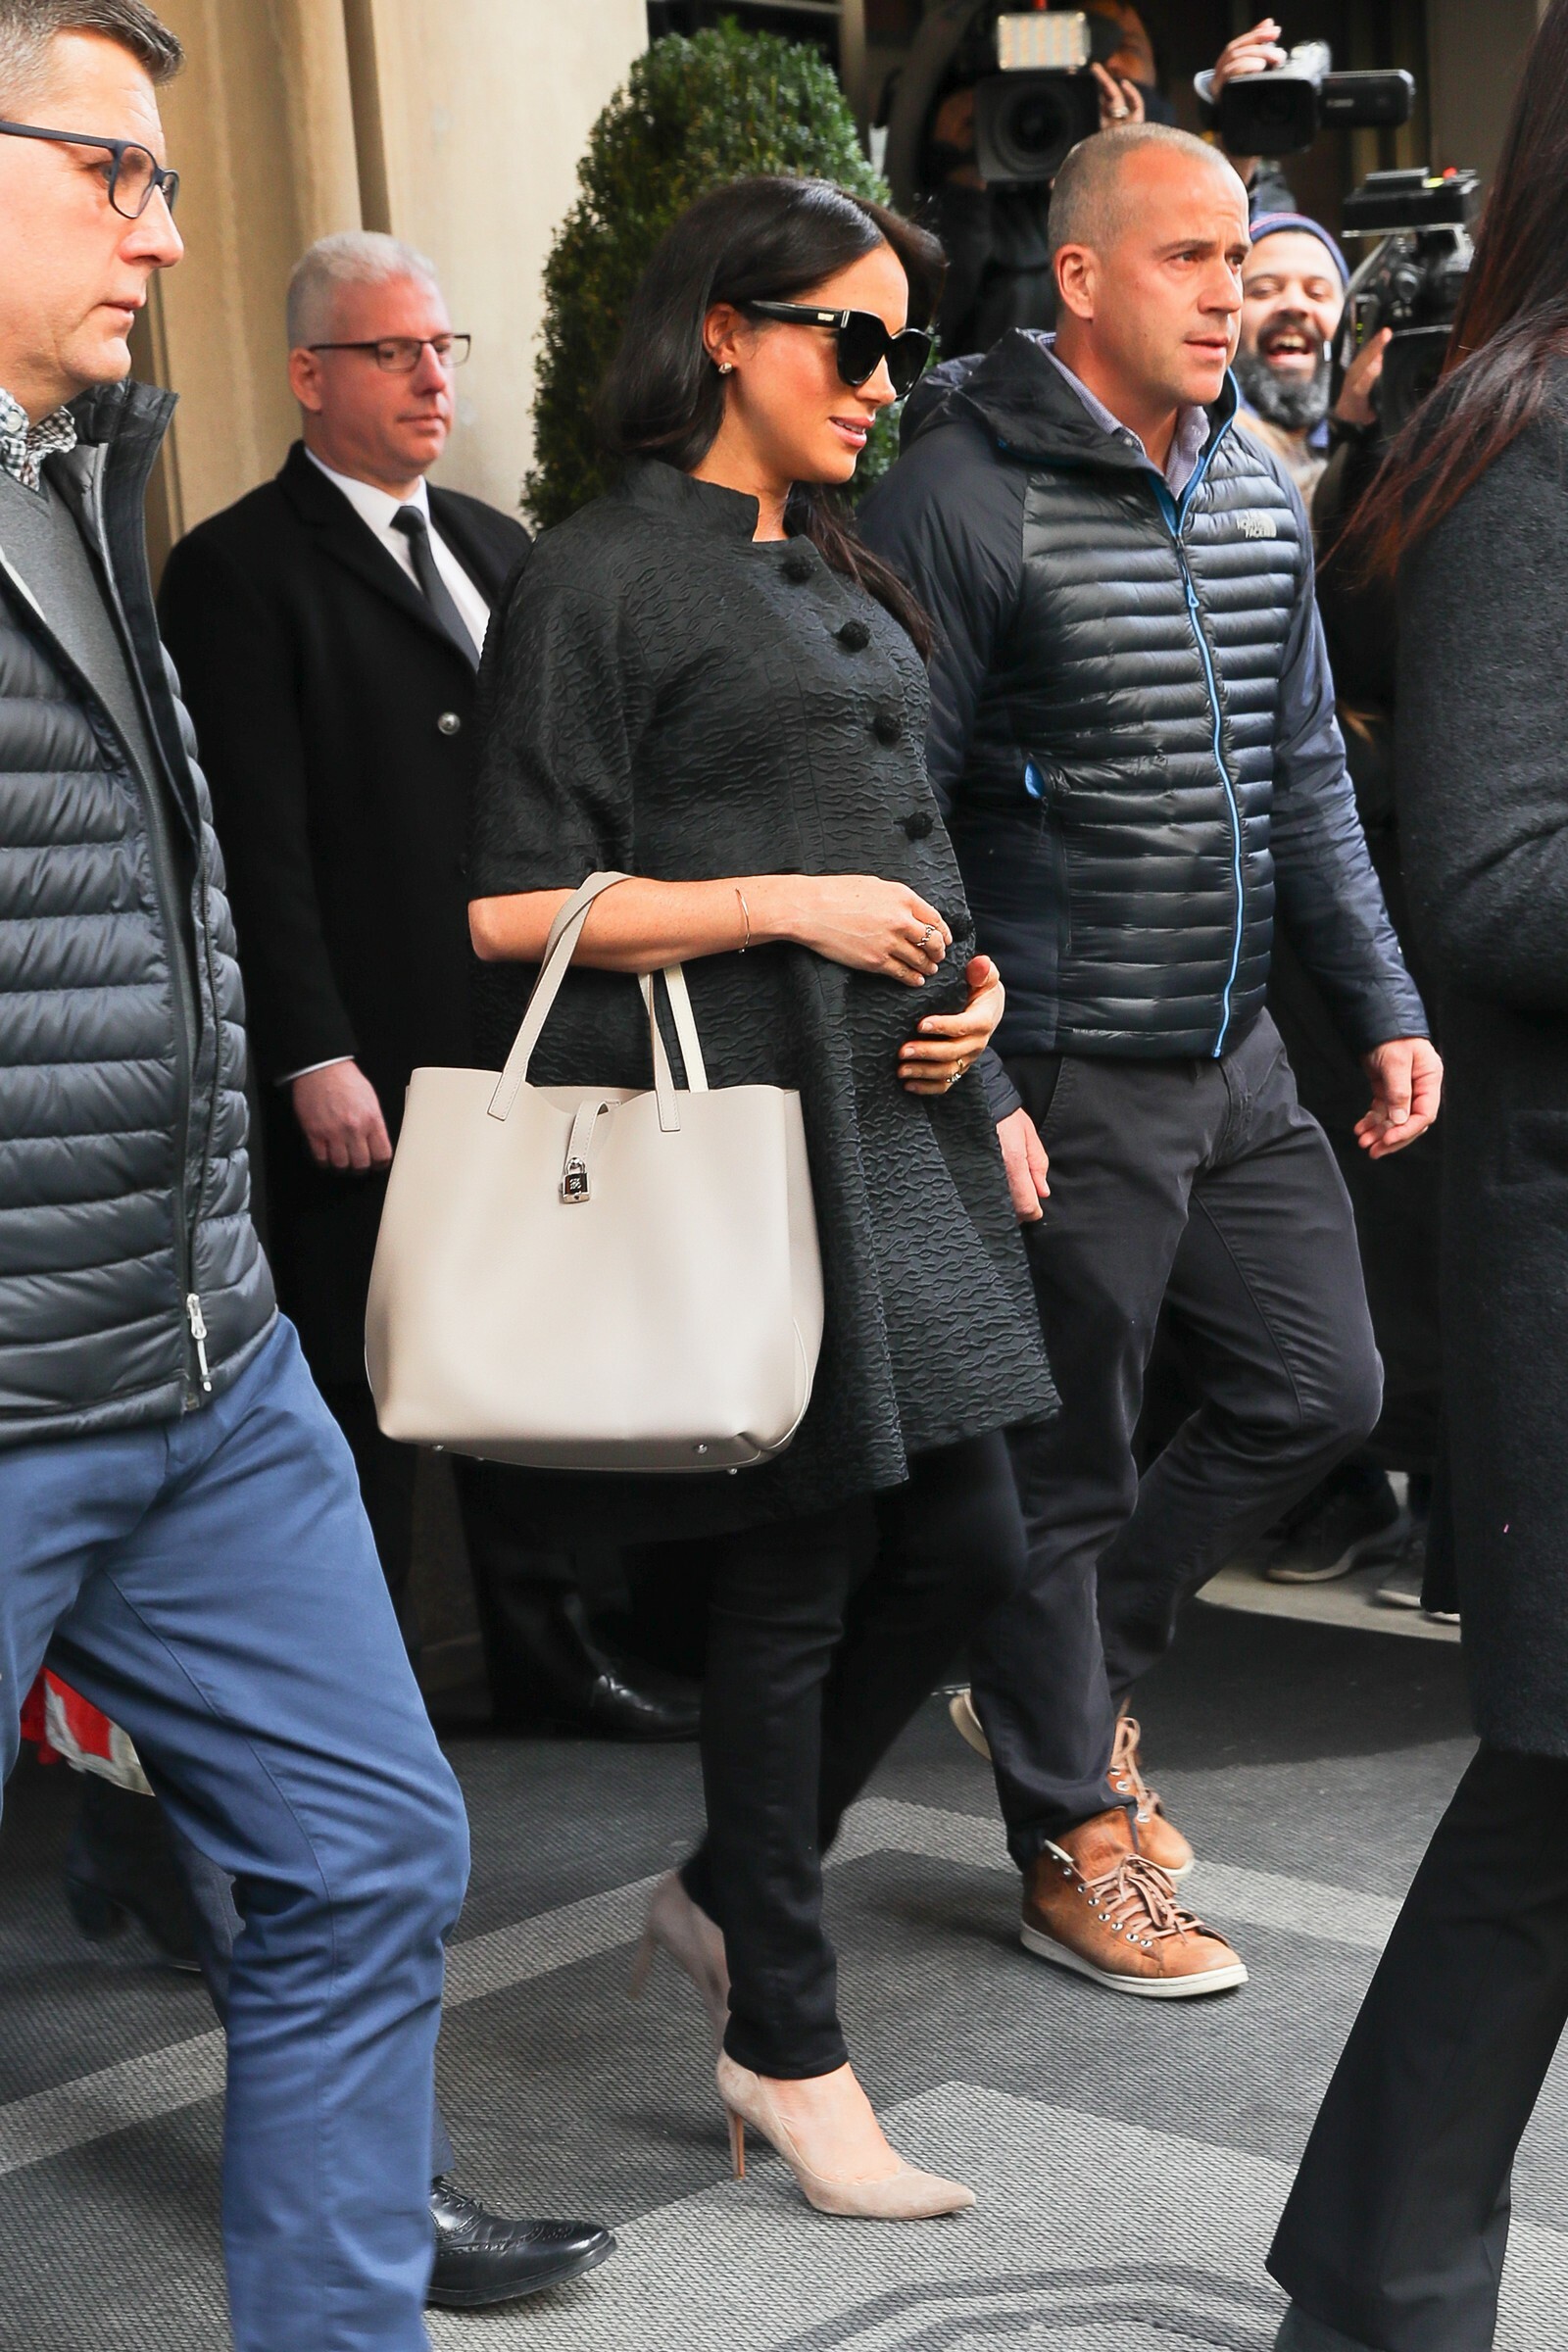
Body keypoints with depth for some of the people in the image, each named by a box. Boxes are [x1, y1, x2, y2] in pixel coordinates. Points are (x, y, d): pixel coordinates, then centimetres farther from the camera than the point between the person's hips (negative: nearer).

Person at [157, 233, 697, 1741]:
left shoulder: (495, 546, 16)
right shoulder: (240, 570, -7)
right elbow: (257, 840, -13)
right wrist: (314, 1058, -18)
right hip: (368, 1062, -7)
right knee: (357, 1387, 3)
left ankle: (545, 1649, 27)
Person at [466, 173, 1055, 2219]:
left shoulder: (836, 576, 17)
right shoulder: (605, 579, -8)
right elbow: (515, 909, -12)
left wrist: (970, 982, 5)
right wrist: (794, 908, -15)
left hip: (898, 1123, 8)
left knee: (962, 1545, 8)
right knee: (800, 1577, 0)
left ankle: (734, 1893, 29)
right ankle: (786, 2046, 16)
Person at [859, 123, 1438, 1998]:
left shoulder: (1261, 493, 10)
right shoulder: (963, 498, -13)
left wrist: (1383, 1011, 11)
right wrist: (967, 1088, -17)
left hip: (1235, 1060, 7)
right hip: (1067, 1081, -7)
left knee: (1318, 1390, 13)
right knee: (1064, 1469, 4)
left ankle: (1079, 1664, 34)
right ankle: (1071, 1844, 21)